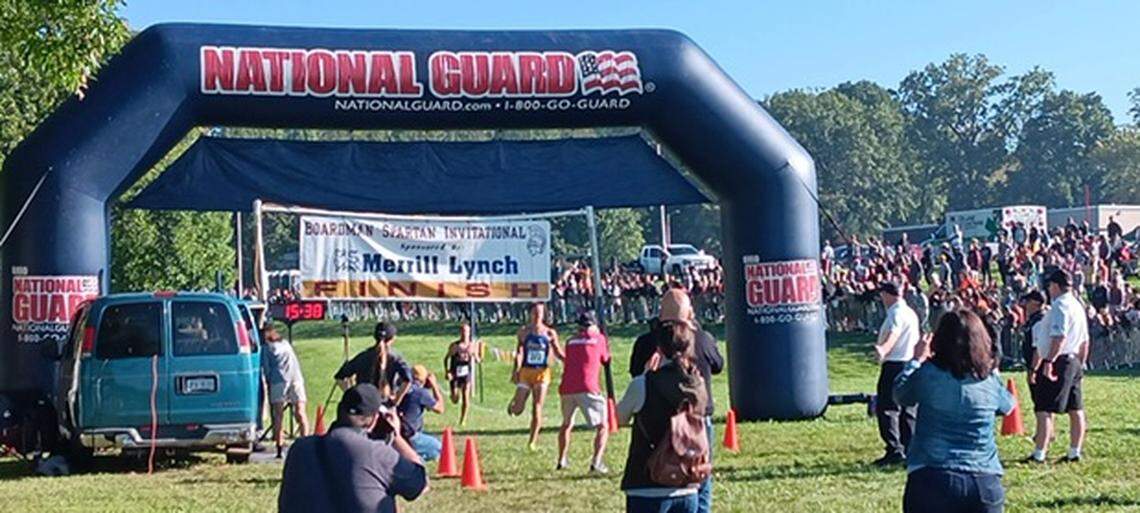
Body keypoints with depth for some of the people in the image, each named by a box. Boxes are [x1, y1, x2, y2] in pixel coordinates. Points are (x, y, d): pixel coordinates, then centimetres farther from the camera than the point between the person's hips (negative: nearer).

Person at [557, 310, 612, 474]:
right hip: (587, 389, -4)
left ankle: (561, 460, 34)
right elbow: (605, 360, 21)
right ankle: (596, 462, -16)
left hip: (566, 388, 4)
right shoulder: (598, 338, 9)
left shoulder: (570, 342, 16)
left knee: (566, 425, 26)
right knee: (603, 427, 2)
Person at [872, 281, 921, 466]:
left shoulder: (896, 313, -12)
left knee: (887, 408, -9)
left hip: (895, 364, -10)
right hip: (910, 363, 10)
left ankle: (895, 450, -15)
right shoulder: (910, 312, 19)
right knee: (907, 410, 12)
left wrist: (883, 350, -50)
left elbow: (893, 335, -32)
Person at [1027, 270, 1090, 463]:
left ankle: (1039, 454, -10)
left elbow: (1059, 336, -26)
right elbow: (1084, 341, 21)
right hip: (1074, 361, 10)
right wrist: (1081, 364, 27)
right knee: (1075, 409, 11)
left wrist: (1049, 361, -31)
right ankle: (1075, 452, 16)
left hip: (1058, 362, -10)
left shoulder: (1060, 305, -14)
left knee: (1044, 409, -8)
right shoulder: (1078, 306, 17)